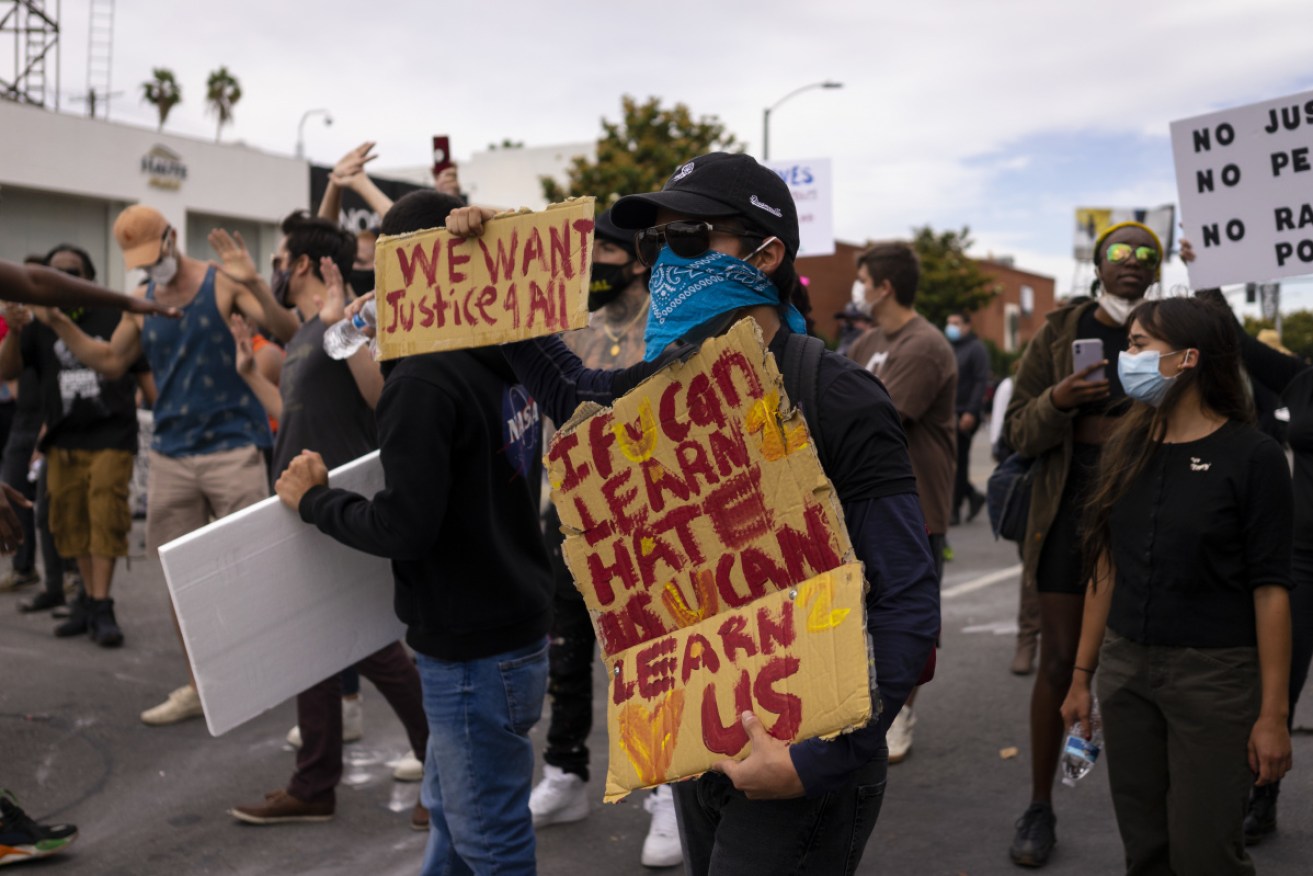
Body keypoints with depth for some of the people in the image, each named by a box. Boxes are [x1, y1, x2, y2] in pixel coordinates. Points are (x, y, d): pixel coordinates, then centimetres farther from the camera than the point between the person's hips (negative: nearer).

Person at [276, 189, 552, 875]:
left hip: (475, 651, -9)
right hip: (518, 625, 9)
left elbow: (404, 528, -23)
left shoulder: (422, 379, -21)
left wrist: (315, 500, -7)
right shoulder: (505, 362, 5)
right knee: (448, 817, 24)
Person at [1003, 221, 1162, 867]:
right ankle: (1039, 809, 18)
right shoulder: (1060, 333, 3)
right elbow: (1020, 432, 2)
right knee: (1060, 661, 5)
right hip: (1071, 511, 0)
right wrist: (1058, 400, -18)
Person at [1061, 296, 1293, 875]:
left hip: (1214, 675, -5)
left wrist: (1274, 714, -12)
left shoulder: (1252, 457, -10)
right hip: (1125, 669, 5)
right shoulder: (1126, 450, 6)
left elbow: (1270, 589, -11)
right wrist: (1083, 675, 11)